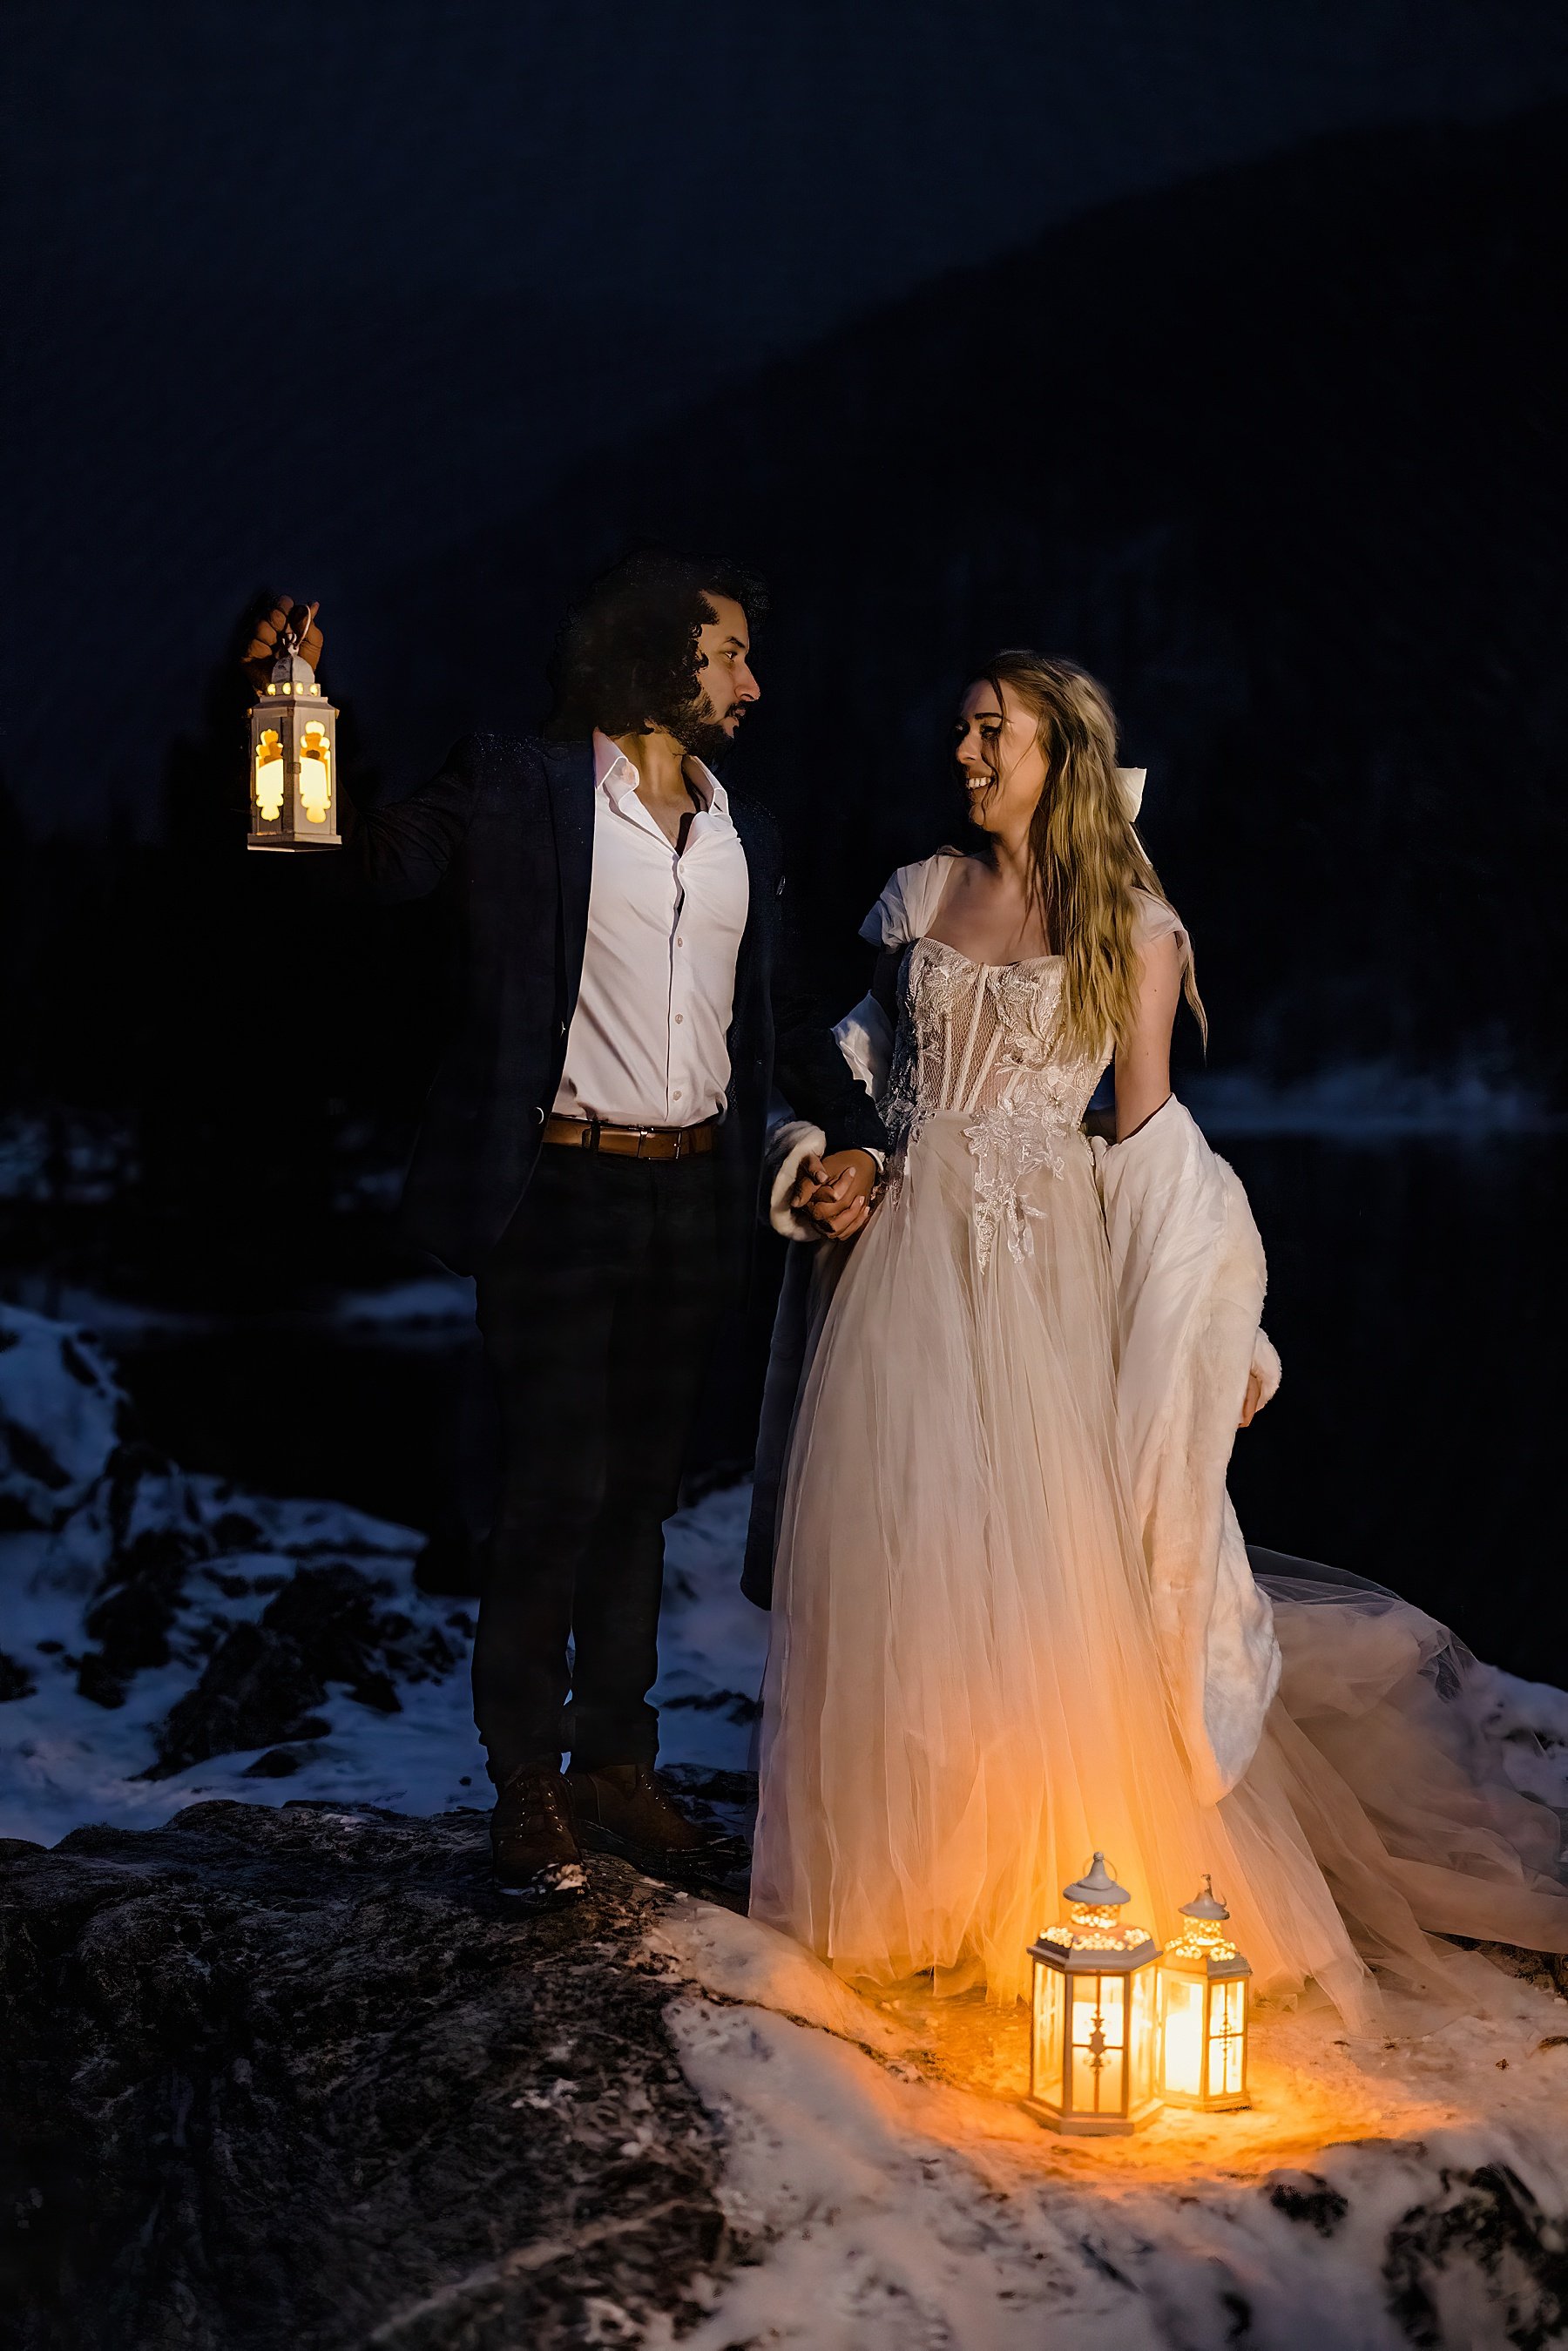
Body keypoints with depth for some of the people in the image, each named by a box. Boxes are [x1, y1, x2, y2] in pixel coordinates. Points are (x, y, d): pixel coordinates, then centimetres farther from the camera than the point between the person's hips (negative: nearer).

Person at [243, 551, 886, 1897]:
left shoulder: (744, 836, 14)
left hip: (695, 1197, 6)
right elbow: (382, 858, -12)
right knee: (557, 1492, -3)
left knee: (642, 1491, 12)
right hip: (563, 1191, -5)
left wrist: (855, 1133, 8)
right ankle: (527, 1788, 11)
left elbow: (787, 1012, 21)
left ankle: (617, 1760, 24)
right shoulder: (522, 791, -3)